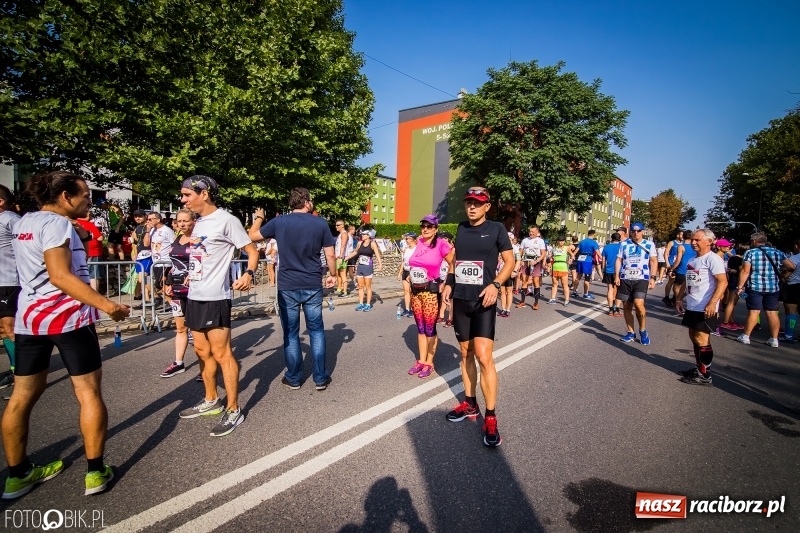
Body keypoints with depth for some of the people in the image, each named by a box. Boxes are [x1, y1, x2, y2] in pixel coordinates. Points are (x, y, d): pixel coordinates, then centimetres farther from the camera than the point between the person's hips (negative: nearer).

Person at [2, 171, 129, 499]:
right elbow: (60, 276, -22)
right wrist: (108, 306, -25)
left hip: (29, 317, 8)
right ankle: (95, 472, 7)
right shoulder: (57, 223, -13)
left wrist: (79, 237, 13)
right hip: (67, 316, -8)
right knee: (89, 393, 1)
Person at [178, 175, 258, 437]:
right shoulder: (199, 222, 13)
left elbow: (252, 251, -12)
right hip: (195, 296, 9)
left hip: (214, 298, -9)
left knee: (221, 353, -2)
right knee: (202, 351, 17)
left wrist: (248, 274, -29)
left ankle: (233, 410, 9)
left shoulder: (226, 220, -12)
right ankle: (211, 401, 33)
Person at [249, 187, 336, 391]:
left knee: (291, 334, 10)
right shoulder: (320, 223, -4)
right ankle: (321, 378, 16)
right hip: (313, 287, 0)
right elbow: (330, 255, -1)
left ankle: (294, 378, 19)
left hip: (288, 288, 0)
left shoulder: (279, 222, -4)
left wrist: (258, 218, 29)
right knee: (316, 332, 11)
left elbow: (252, 235, 11)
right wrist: (332, 274, 15)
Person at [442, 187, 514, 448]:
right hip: (460, 300, 5)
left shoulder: (496, 229, -3)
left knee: (484, 357, -12)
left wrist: (496, 284, -18)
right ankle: (469, 404, 28)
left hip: (483, 302, -5)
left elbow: (510, 261, -2)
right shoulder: (461, 229, 10)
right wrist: (449, 282, 7)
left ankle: (490, 418, -1)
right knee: (465, 353, 13)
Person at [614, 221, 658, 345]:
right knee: (626, 306, 6)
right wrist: (616, 276, -1)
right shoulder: (624, 244, 8)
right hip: (625, 279, 3)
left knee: (638, 304, -19)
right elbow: (619, 260, 8)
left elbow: (654, 261, 6)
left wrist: (652, 277, -3)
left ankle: (643, 331, 3)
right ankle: (631, 333, 19)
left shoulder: (649, 245, 5)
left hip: (641, 279, -2)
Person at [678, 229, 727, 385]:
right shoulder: (692, 259, 14)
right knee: (694, 337, 15)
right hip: (692, 306, 9)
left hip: (705, 308, -9)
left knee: (701, 339, -4)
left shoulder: (712, 258, -12)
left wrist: (712, 303, -29)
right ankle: (698, 368, 28)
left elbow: (723, 282, -21)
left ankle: (705, 375, 5)